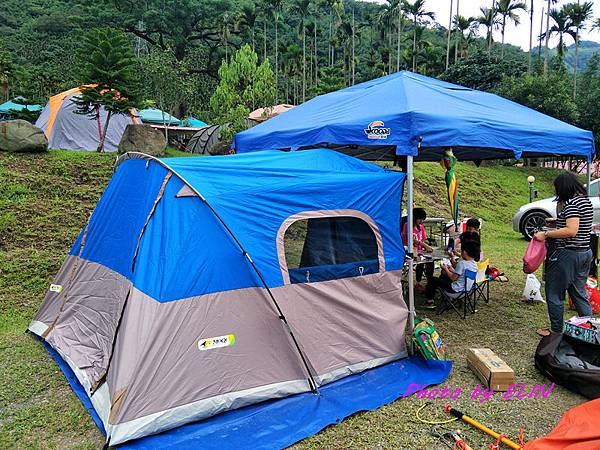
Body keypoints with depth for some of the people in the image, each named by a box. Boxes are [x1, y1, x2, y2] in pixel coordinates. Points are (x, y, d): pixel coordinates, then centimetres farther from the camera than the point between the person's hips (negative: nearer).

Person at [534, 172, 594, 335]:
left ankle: (556, 331, 14)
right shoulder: (586, 201, 12)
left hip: (569, 253, -9)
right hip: (585, 252, 9)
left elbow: (571, 230, -26)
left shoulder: (572, 203, -18)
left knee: (554, 294, 4)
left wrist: (546, 234, -21)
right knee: (579, 292, 17)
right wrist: (558, 221, 27)